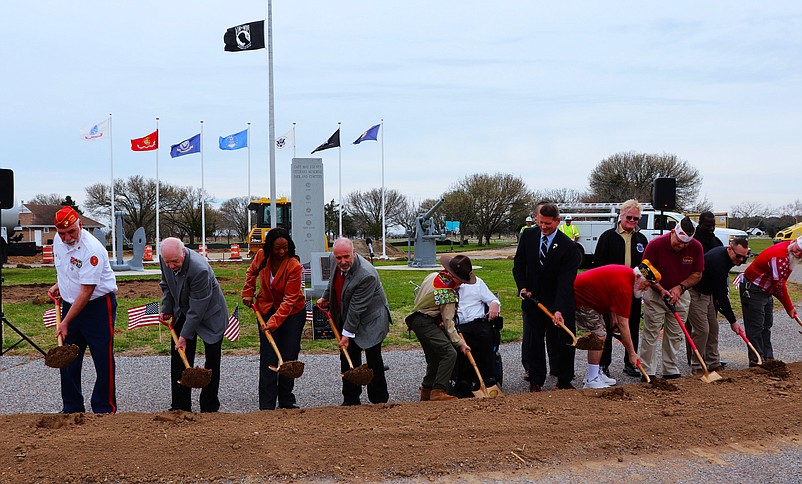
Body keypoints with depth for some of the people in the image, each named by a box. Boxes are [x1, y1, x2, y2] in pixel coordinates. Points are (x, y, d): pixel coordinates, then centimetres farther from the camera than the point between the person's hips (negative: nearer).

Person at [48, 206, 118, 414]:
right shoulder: (58, 241, 0)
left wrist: (66, 322, -23)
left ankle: (104, 410, 7)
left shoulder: (92, 249, -24)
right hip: (70, 303, 7)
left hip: (98, 305, -7)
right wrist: (58, 284, 6)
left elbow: (86, 291, -24)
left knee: (103, 360, -3)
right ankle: (72, 408, 21)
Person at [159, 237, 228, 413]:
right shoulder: (165, 258, -14)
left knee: (212, 363, 0)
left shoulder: (200, 269, -36)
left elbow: (197, 309, -29)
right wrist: (166, 309, -1)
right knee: (178, 358, 2)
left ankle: (209, 408, 11)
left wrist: (184, 336, -26)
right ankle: (180, 407, 10)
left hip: (210, 315, -6)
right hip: (182, 314, 6)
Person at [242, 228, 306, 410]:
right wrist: (248, 292, 6)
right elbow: (251, 272, 14)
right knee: (268, 357, -4)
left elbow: (289, 300, -25)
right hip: (267, 309, 3)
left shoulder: (294, 266, -24)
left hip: (293, 312, -2)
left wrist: (274, 322, -31)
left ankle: (286, 400, 16)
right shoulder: (261, 256, -11)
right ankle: (267, 405, -3)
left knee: (289, 356, 1)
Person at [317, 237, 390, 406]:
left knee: (373, 360, -4)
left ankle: (379, 400, 10)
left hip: (370, 319, -7)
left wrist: (347, 334, -21)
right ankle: (351, 399, 15)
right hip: (345, 318, 7)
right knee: (348, 359, 6)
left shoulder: (366, 275, -31)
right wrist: (326, 297, 18)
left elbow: (356, 308, -26)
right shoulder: (333, 260, -8)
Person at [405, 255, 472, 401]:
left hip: (417, 319, 10)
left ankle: (426, 392, 23)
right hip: (425, 323, -10)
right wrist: (460, 343, -8)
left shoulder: (433, 276, 6)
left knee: (434, 358, 17)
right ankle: (438, 391, -23)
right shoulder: (448, 294, -19)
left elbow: (417, 298, 19)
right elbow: (448, 322, -15)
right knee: (449, 353, -19)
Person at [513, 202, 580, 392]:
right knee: (534, 341, 7)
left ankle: (564, 380, 18)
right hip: (533, 299, 3)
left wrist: (559, 309, -31)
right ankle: (536, 380, 16)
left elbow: (565, 281, -22)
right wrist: (522, 287, -9)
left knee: (563, 342, 4)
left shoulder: (568, 246, -16)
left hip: (559, 302, -2)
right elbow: (518, 265, 7)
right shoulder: (528, 236, -3)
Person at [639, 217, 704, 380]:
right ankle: (648, 372, 3)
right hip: (655, 294, -3)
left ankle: (671, 371, 18)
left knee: (675, 335, 9)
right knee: (651, 334, -2)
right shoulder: (655, 244, -19)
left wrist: (680, 287, -16)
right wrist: (661, 290, -21)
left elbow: (697, 274, -1)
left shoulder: (696, 247, -10)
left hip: (680, 294, 3)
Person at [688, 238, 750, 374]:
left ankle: (713, 363, 13)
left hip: (707, 292, 10)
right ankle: (697, 366, -3)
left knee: (713, 327, 7)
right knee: (702, 330, -12)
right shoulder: (718, 261, -30)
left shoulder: (724, 256, -1)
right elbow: (721, 295, -27)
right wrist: (732, 321, -22)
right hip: (694, 292, -10)